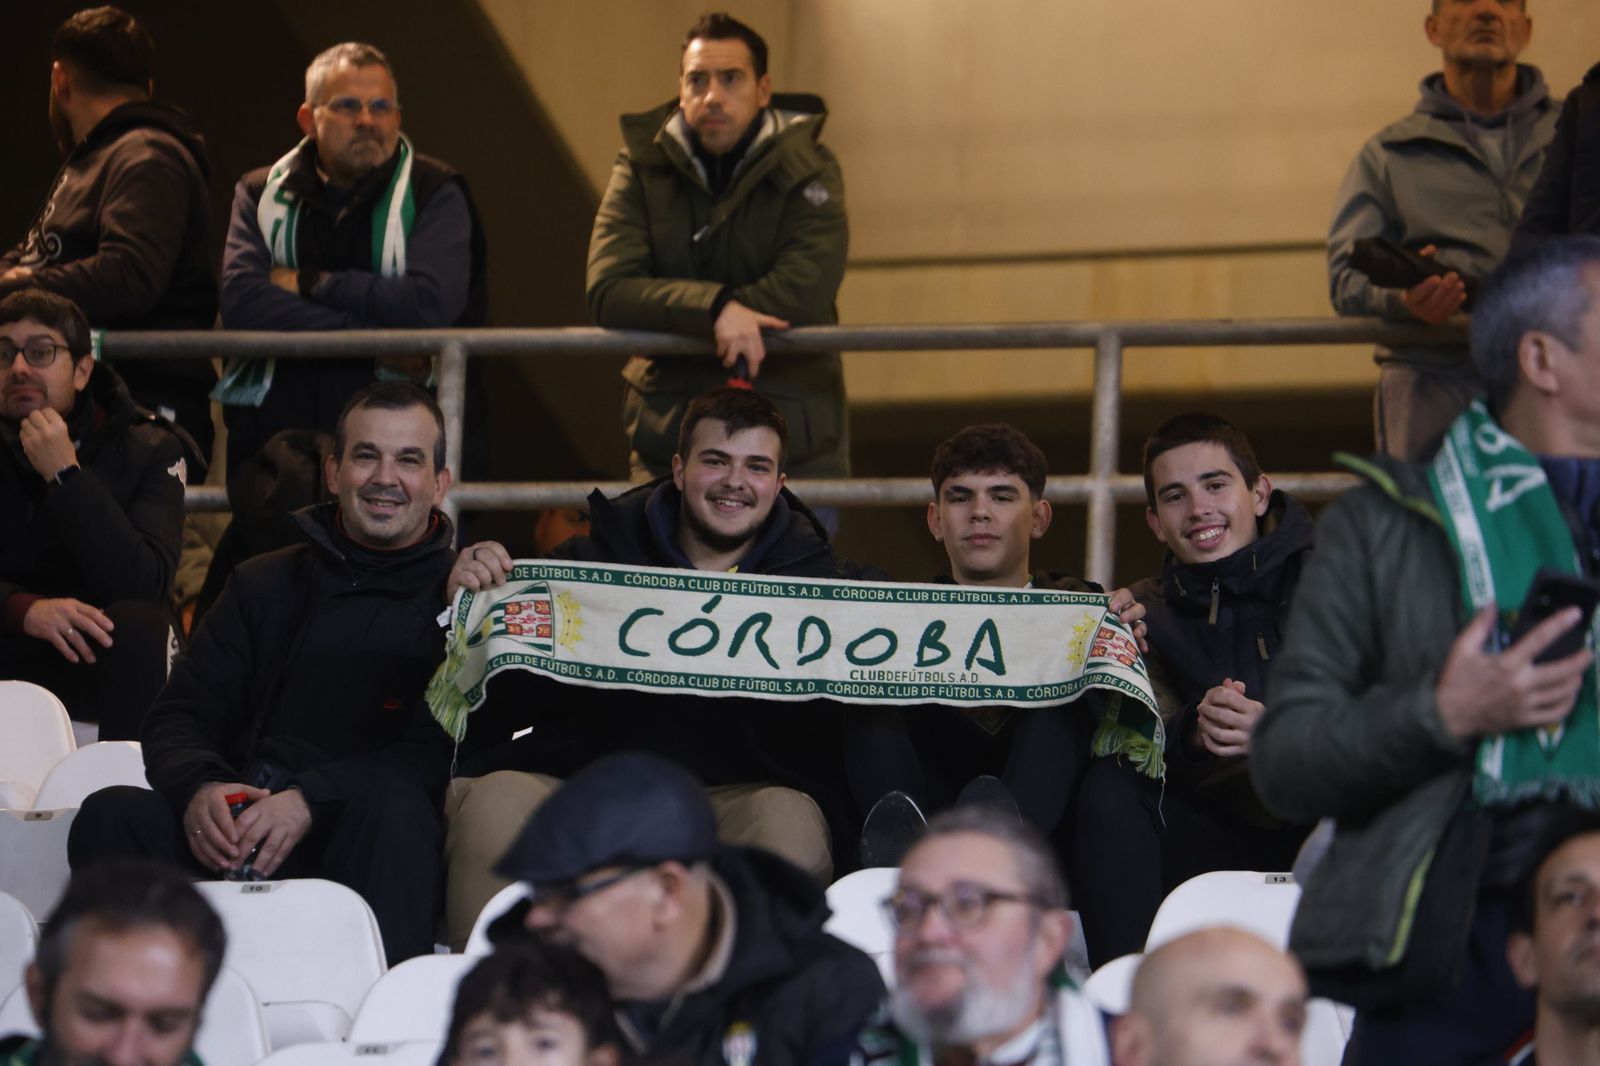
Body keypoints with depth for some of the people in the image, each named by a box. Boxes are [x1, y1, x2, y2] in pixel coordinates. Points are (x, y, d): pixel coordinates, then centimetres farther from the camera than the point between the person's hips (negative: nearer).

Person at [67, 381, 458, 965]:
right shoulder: (265, 584, 21)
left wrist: (309, 799, -19)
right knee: (110, 814, -24)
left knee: (394, 810, -37)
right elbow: (177, 717, 16)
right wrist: (197, 787, -9)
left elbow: (444, 750, -5)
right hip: (233, 842, 3)